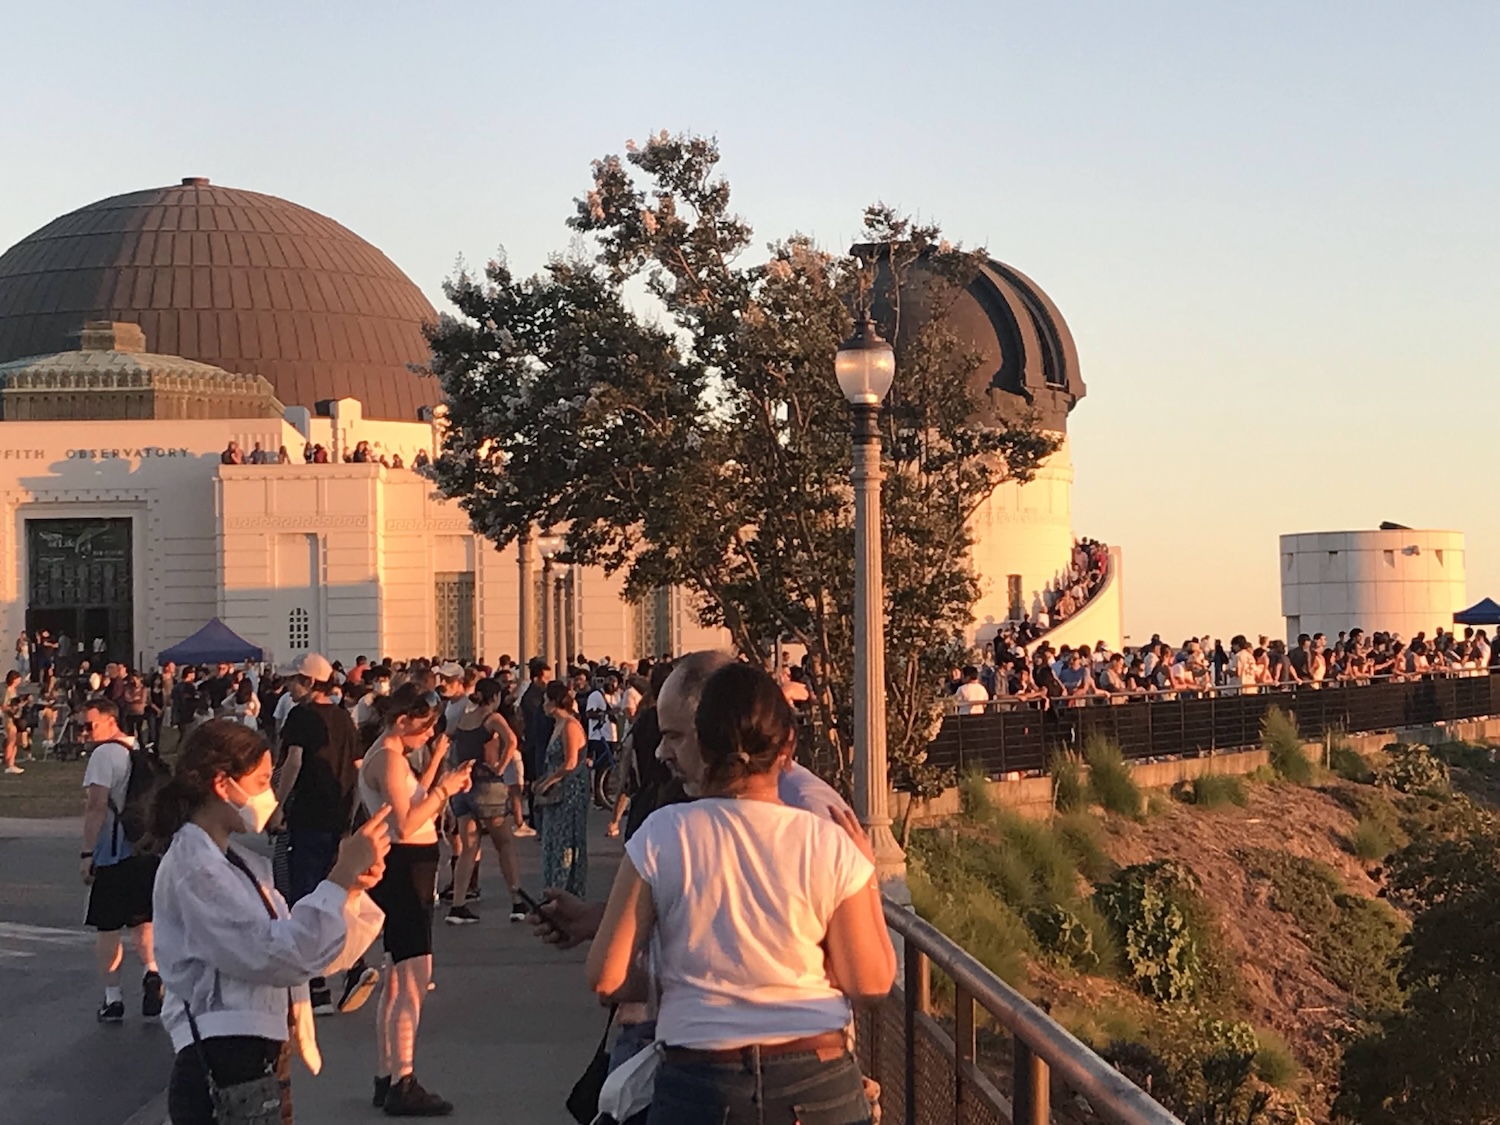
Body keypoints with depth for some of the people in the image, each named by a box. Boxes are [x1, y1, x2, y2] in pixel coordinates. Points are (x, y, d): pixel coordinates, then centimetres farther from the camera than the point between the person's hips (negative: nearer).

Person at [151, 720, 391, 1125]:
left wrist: (353, 887, -2)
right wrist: (343, 874, -19)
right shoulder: (193, 870, -15)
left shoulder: (241, 864, 15)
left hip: (259, 1062, 9)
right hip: (222, 1071, -9)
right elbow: (281, 957, -23)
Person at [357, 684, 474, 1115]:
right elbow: (405, 824, -22)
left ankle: (386, 1079, 22)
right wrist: (444, 790, -14)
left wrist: (436, 764, 13)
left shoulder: (390, 755, 16)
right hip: (402, 870, -11)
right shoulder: (389, 758, -15)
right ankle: (403, 1085, -12)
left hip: (407, 871, 11)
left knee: (397, 981, 15)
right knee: (414, 978, -12)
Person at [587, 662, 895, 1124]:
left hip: (697, 1085, -1)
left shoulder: (661, 836, -7)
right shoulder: (830, 847, -6)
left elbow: (606, 979, -6)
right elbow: (872, 983, -1)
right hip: (818, 1083, 1)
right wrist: (868, 875, 9)